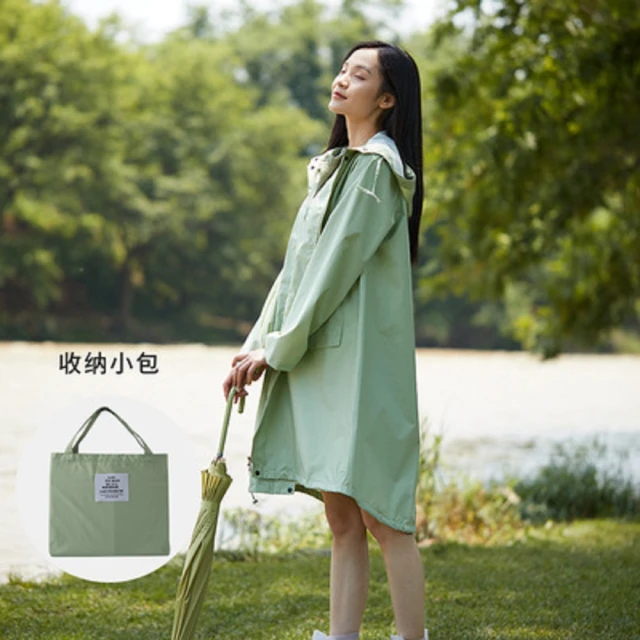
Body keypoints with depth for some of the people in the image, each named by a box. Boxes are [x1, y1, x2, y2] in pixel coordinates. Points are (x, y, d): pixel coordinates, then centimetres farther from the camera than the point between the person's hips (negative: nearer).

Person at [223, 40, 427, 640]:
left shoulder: (376, 168, -9)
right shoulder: (337, 165, 20)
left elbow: (336, 267, -13)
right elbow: (300, 265, 18)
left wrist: (277, 347, -11)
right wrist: (259, 344, 11)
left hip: (361, 362, -9)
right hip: (322, 359, 9)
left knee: (380, 516, -7)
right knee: (341, 517, 7)